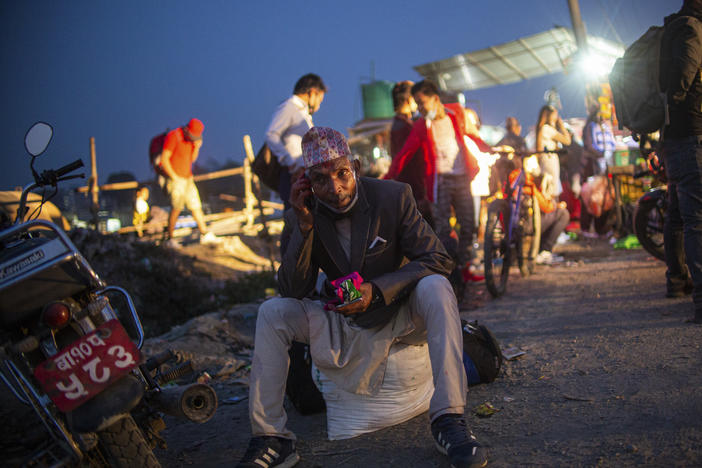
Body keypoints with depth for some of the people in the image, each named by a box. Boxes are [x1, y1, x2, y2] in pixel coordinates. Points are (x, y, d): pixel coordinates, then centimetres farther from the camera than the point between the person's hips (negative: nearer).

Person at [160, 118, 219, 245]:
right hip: (175, 179, -7)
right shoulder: (173, 136, -14)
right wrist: (174, 177, -17)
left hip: (187, 178, 7)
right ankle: (170, 238, -5)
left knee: (196, 206, 7)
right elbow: (164, 159, -17)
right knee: (176, 208, -14)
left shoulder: (191, 138, 9)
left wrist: (197, 147, -4)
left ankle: (205, 235, 12)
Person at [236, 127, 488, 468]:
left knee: (435, 287, -32)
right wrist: (304, 226, -25)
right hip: (346, 322, 3)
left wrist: (377, 290, -30)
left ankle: (448, 420, -33)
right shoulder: (306, 214, -7)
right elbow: (293, 290, -12)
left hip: (402, 314, -2)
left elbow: (439, 260, -17)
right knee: (272, 312, -14)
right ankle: (270, 439, -13)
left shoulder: (393, 196, -15)